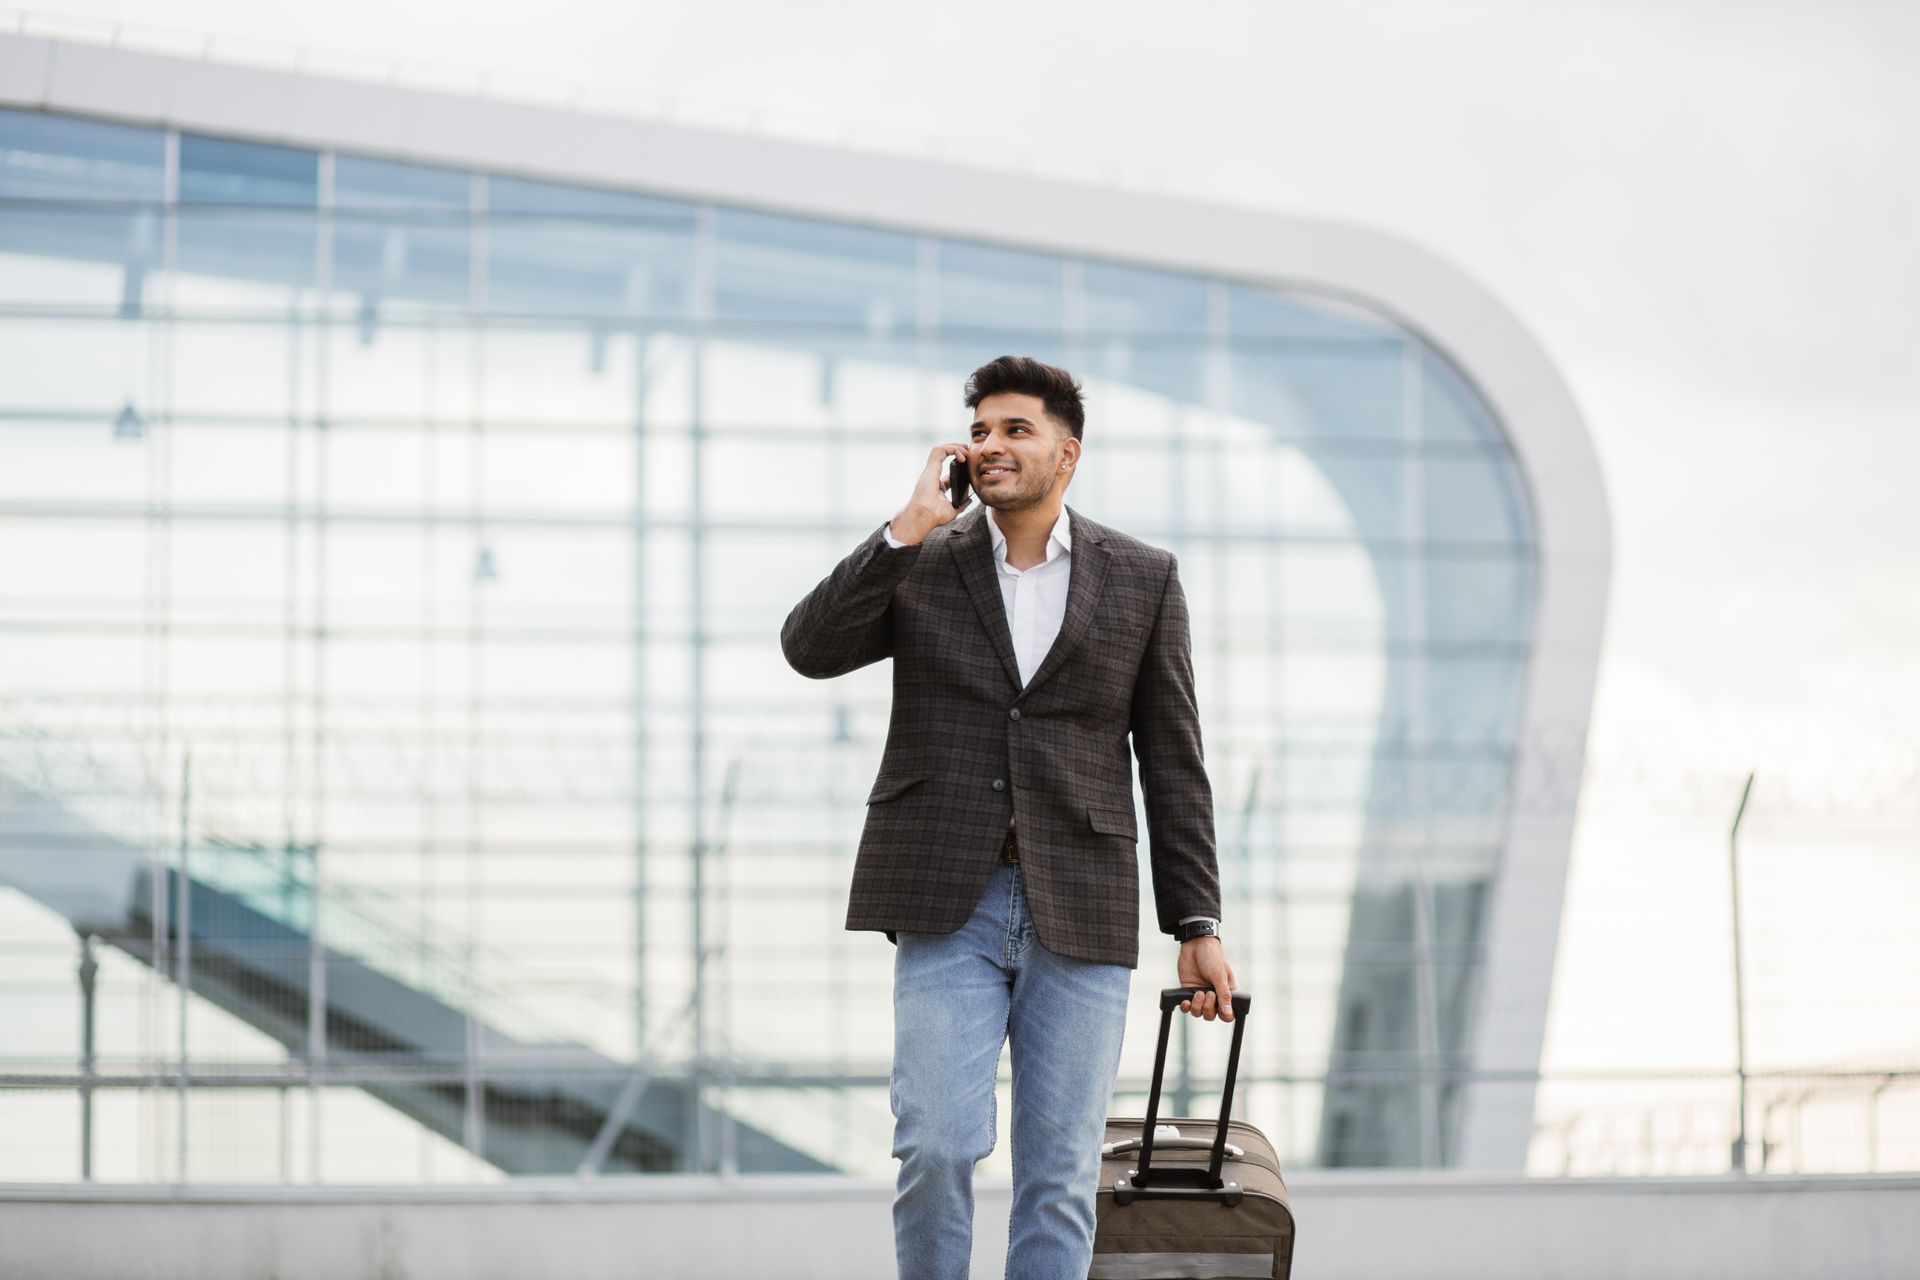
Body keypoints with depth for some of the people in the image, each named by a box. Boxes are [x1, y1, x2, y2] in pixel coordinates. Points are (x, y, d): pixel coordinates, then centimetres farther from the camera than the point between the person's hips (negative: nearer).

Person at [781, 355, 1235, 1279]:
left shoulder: (1141, 579, 7)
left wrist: (1197, 927, 3)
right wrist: (909, 529, -12)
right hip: (949, 907, -1)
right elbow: (809, 648, -9)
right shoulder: (918, 565, 7)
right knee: (936, 1146, -12)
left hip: (1080, 918, 1)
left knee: (1061, 1177, -1)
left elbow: (1172, 762, 7)